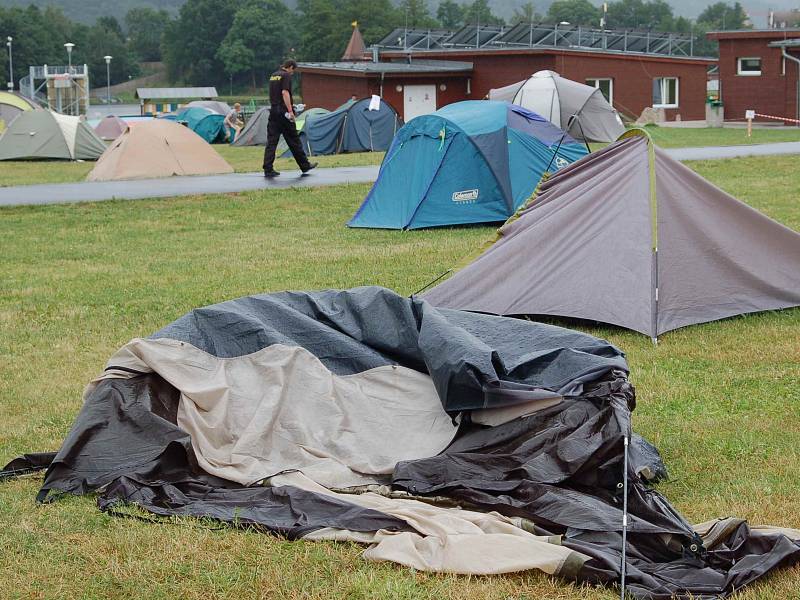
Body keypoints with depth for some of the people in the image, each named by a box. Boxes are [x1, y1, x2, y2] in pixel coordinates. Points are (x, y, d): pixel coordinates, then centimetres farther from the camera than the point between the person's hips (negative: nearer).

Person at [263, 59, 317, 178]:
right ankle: (305, 165, 14)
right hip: (283, 112, -7)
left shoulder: (273, 76, 18)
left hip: (273, 111, 7)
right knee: (294, 141, 3)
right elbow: (285, 93, -20)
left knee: (271, 141, 3)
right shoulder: (286, 76, -8)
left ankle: (268, 169, -3)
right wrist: (290, 110, -21)